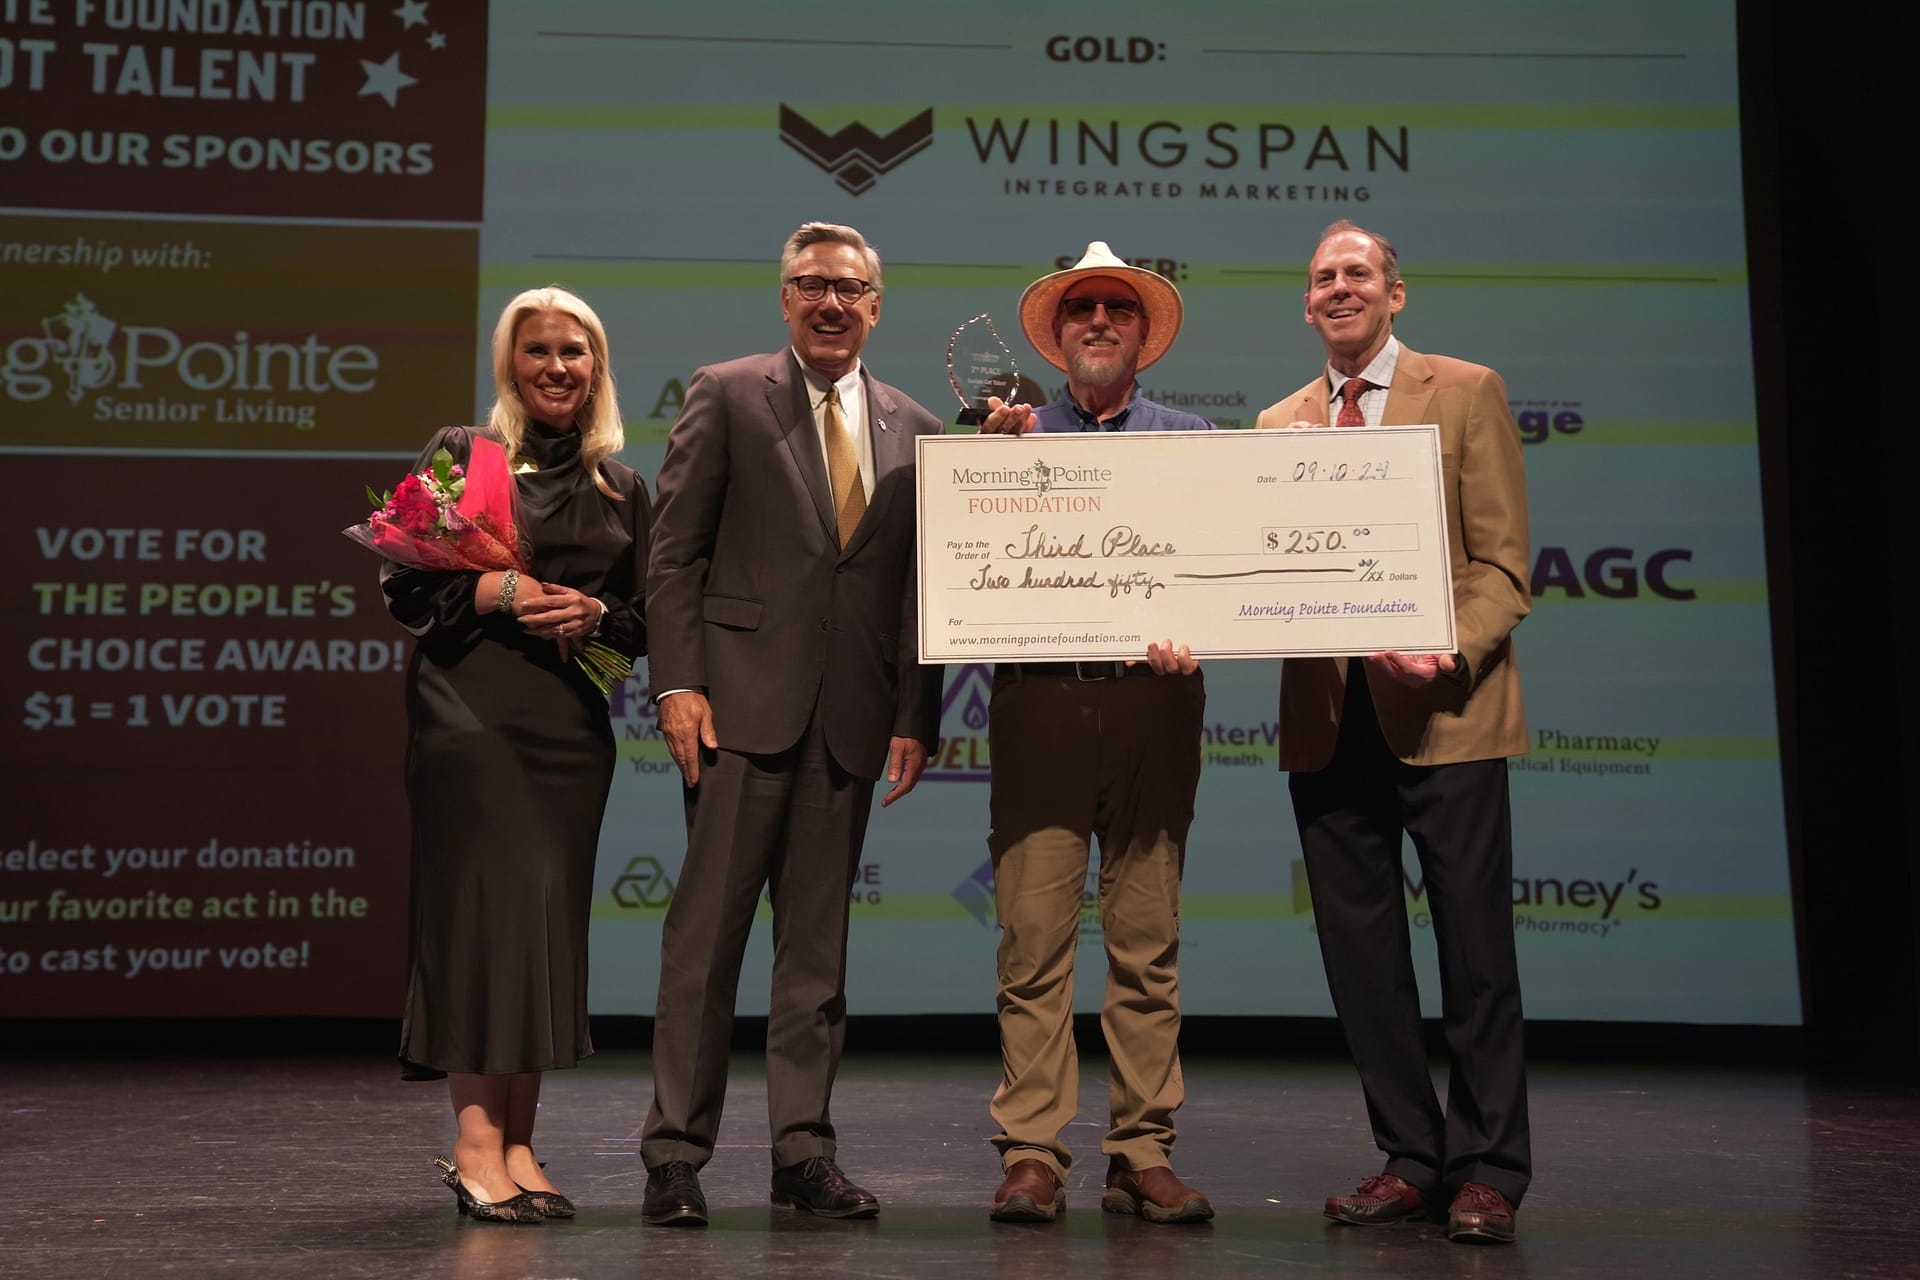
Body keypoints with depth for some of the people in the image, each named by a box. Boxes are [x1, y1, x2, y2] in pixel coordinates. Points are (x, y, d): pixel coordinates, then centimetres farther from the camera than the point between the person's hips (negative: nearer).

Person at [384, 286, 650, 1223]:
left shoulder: (621, 486, 15)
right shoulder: (459, 455, 4)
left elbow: (646, 617, 14)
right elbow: (402, 585, 0)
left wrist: (595, 613, -6)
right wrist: (491, 594, -15)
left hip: (573, 723, 4)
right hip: (474, 714, -4)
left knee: (551, 917, 4)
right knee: (483, 910, -9)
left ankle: (517, 1145, 12)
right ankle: (477, 1149, -3)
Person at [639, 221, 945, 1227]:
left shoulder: (913, 430, 15)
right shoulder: (726, 394, 5)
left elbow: (921, 587, 13)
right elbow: (674, 549, 0)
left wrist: (916, 717, 5)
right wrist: (678, 682, -9)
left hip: (851, 717, 3)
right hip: (743, 700, -3)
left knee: (818, 943, 7)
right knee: (707, 929, -3)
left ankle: (802, 1152, 14)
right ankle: (675, 1153, 5)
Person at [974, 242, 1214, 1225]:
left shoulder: (1191, 438, 15)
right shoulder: (1014, 432, 14)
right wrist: (999, 454, -3)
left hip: (1154, 702, 1)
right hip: (1040, 699, 0)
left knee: (1147, 941, 2)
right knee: (1034, 937, -4)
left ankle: (1142, 1154, 8)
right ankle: (1033, 1154, 1)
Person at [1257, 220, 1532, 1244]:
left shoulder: (1467, 393, 4)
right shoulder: (1278, 423, 16)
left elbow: (1502, 562, -2)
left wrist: (1448, 653, -18)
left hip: (1443, 712, -4)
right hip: (1329, 720, 4)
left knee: (1475, 948, 0)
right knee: (1361, 955, 8)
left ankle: (1486, 1171, 11)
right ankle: (1409, 1160, 20)